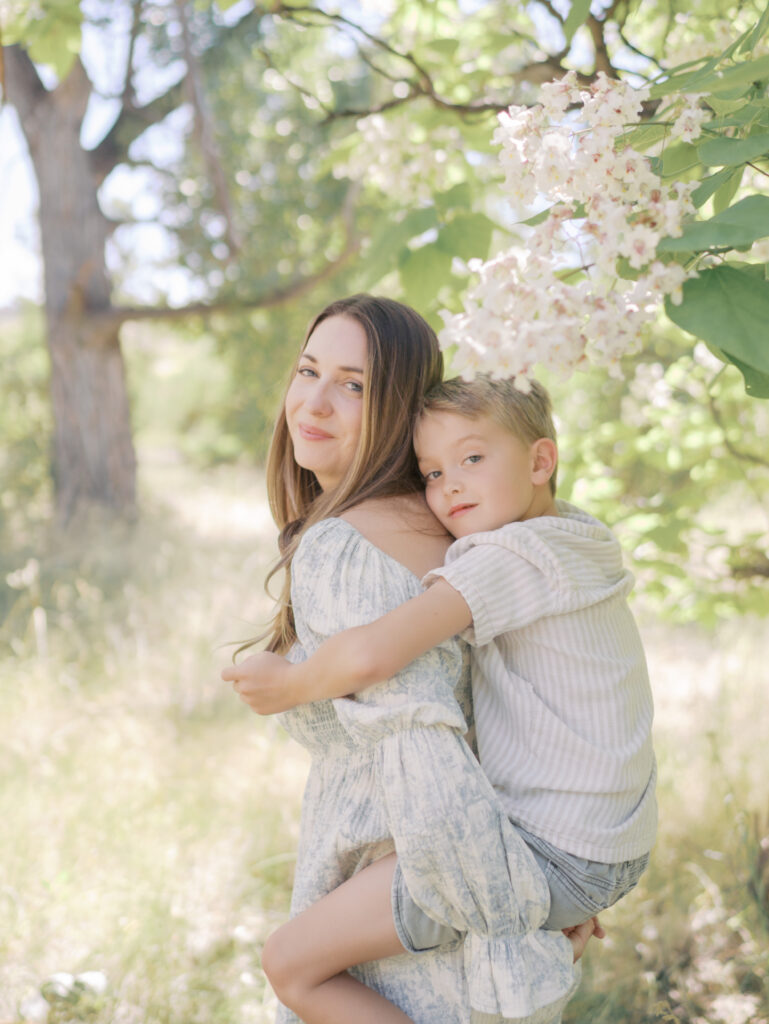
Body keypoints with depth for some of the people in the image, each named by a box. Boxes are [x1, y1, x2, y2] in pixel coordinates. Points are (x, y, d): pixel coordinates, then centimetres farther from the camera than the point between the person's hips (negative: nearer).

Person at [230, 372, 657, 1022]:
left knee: (296, 957, -6)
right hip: (623, 850, 10)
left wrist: (292, 685, -13)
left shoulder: (509, 557, -19)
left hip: (553, 857, -9)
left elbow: (371, 656, -31)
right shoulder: (582, 549, 8)